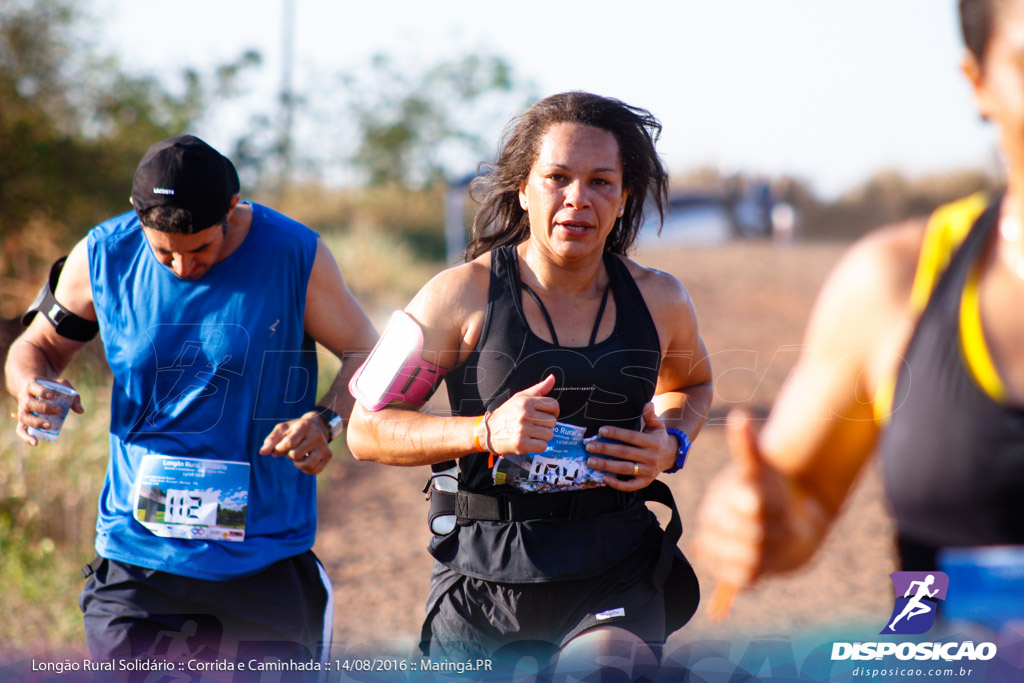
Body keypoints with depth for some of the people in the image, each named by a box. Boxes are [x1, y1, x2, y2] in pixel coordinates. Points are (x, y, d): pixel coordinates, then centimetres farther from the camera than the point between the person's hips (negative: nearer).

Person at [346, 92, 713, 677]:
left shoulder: (659, 301, 4)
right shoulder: (464, 295, -4)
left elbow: (691, 384, 28)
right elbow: (367, 429, -2)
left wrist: (672, 447, 5)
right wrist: (485, 431, -16)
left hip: (615, 569, 0)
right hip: (486, 574, 0)